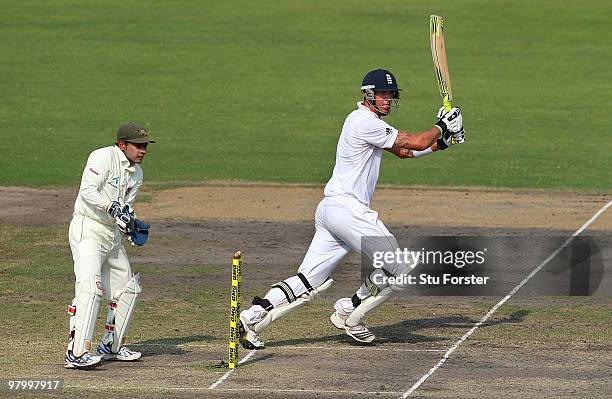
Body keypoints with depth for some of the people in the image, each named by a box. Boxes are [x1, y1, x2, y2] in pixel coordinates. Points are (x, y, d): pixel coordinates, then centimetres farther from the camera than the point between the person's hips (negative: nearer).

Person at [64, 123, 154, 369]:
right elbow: (88, 190, -23)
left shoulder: (136, 173, 13)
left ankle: (111, 347, 29)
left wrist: (129, 223, -6)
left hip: (112, 235, 9)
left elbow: (125, 206, 14)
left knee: (127, 289, 15)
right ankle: (77, 353, -31)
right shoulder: (104, 157, -13)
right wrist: (113, 208, -32)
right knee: (89, 286, -23)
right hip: (88, 230, -9)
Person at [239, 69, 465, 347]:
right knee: (398, 271, -2)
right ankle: (349, 315, 9)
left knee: (308, 282, 6)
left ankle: (252, 318, -2)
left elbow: (404, 151, 28)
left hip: (329, 209, 10)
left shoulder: (371, 123, 22)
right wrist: (441, 127, 8)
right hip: (347, 208, -10)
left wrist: (442, 141, 17)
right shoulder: (364, 121, -10)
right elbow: (415, 143, -10)